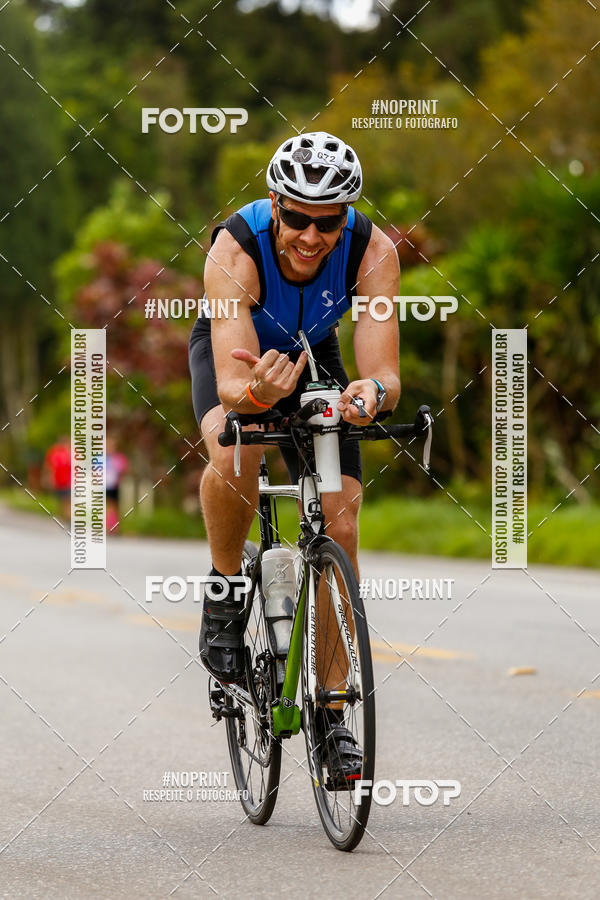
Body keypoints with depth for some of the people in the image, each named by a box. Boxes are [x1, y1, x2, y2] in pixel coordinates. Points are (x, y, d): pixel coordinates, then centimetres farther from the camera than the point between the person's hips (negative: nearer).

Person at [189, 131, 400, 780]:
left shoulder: (372, 250, -31)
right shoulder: (236, 249, -37)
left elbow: (387, 376, -35)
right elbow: (232, 386, -43)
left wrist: (372, 394, -59)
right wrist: (261, 392, -65)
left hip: (312, 355, 2)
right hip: (235, 351, -2)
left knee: (340, 522, -11)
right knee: (235, 453, -36)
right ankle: (225, 592, -7)